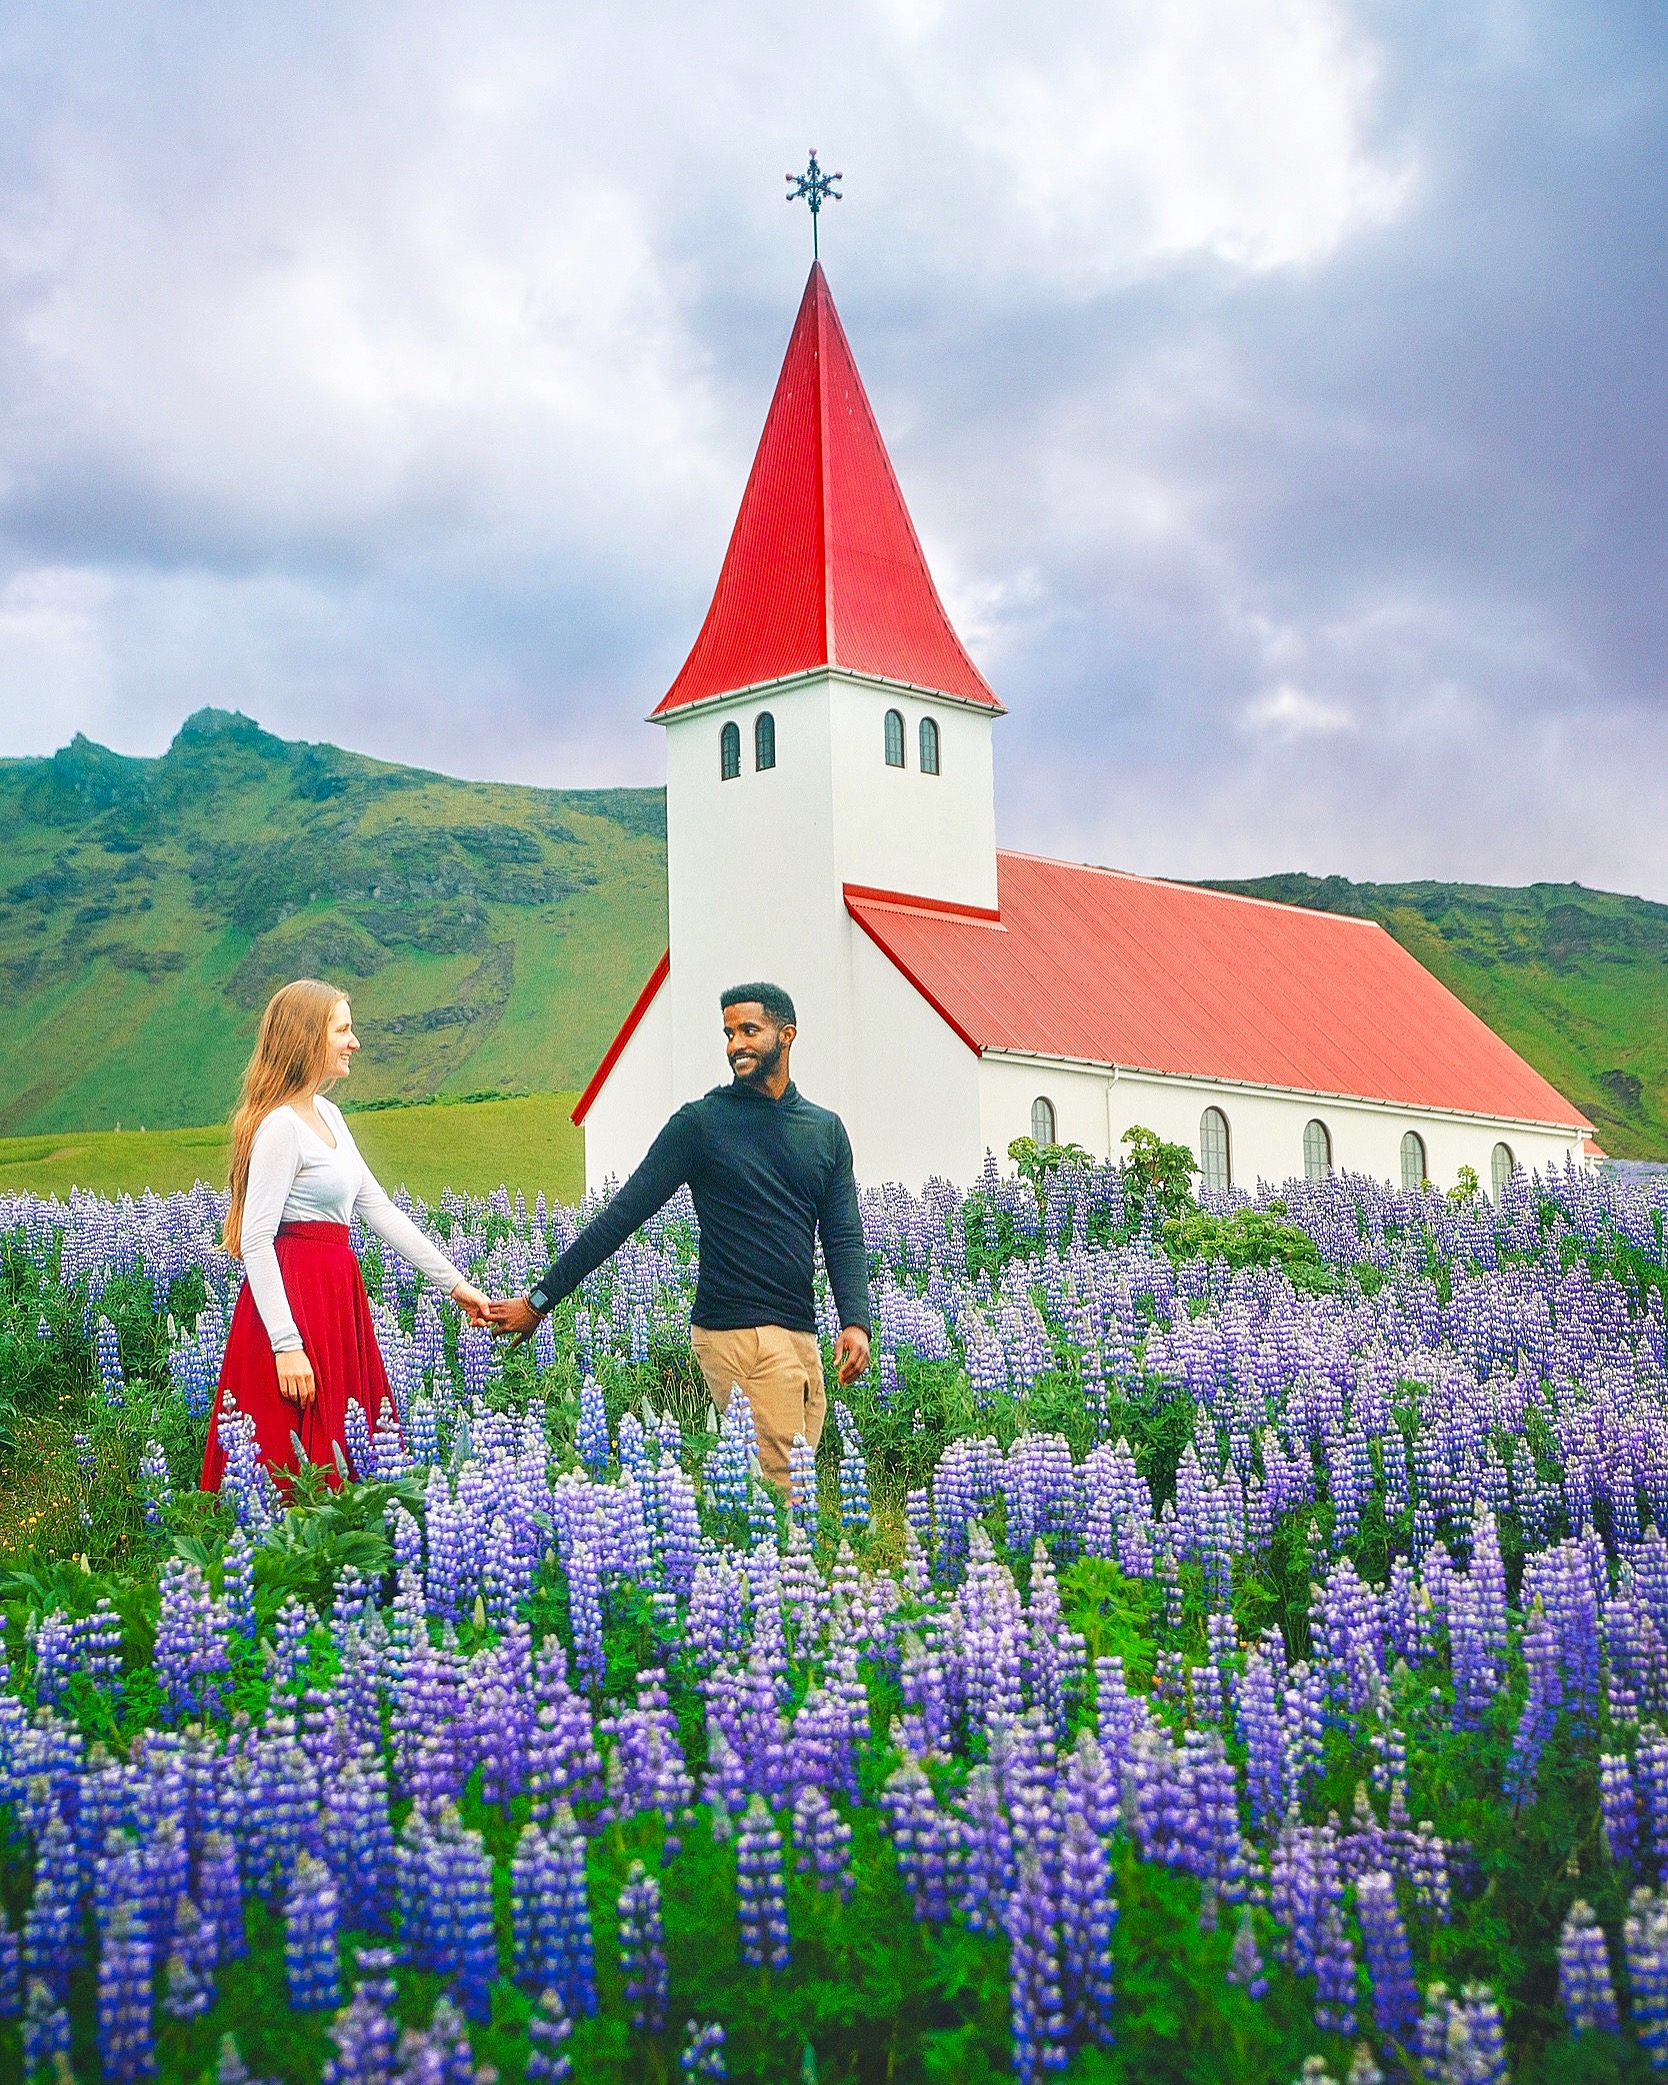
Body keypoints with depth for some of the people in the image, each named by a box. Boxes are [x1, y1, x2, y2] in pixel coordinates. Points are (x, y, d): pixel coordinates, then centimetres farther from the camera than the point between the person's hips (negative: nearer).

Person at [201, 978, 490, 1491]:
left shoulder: (327, 1115, 13)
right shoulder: (281, 1126, -14)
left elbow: (378, 1208, 16)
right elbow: (256, 1243, -18)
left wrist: (454, 1282, 14)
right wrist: (286, 1345, -23)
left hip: (335, 1296, 9)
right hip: (294, 1296, -9)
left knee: (340, 1450, 10)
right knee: (296, 1460, -5)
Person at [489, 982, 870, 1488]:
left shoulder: (826, 1130, 14)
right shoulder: (701, 1122, 0)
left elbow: (844, 1238, 12)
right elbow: (622, 1215, 0)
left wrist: (856, 1322, -6)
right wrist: (539, 1300, -2)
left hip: (801, 1334, 5)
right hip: (738, 1331, -5)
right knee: (779, 1487, -12)